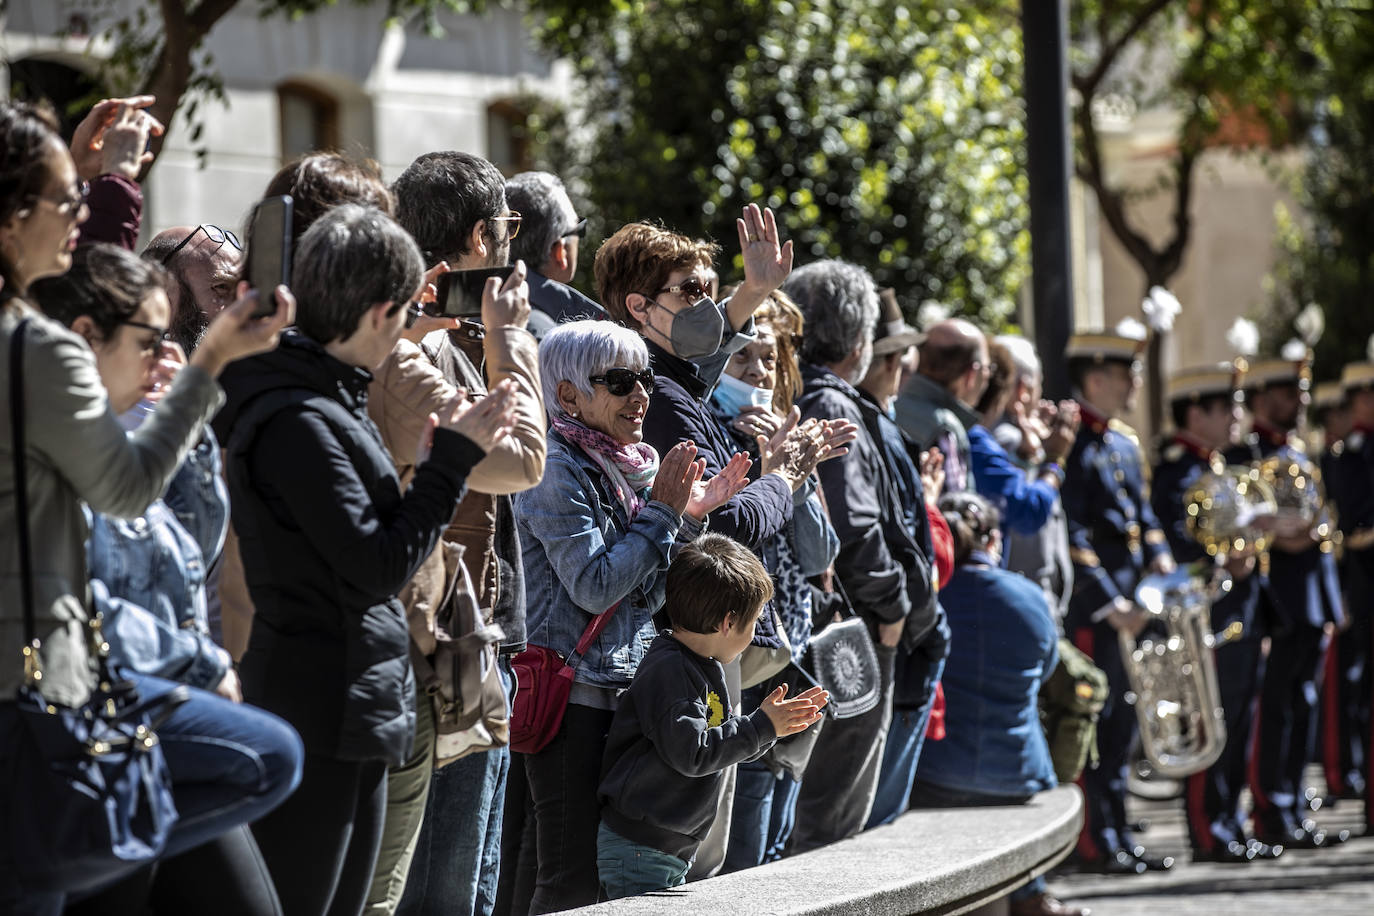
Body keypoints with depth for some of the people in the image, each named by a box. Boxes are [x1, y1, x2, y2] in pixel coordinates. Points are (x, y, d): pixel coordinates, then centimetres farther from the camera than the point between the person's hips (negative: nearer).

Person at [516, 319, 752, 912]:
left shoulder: (630, 467, 15)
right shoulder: (558, 472, -11)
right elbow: (595, 587, -19)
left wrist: (691, 518, 6)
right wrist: (662, 513, -11)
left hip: (621, 694, 9)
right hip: (571, 694, -9)